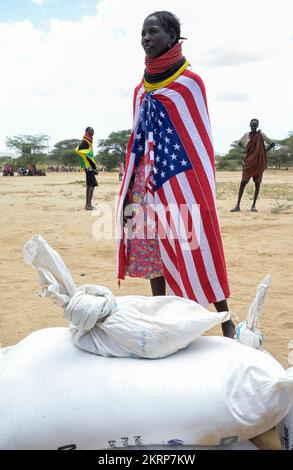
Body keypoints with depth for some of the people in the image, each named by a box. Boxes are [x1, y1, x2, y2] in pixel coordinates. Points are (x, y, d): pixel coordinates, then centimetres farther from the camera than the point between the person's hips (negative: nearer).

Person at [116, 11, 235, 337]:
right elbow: (137, 141, 15)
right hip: (147, 182, 6)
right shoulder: (141, 89, 14)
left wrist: (200, 192, -12)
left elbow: (199, 140, -6)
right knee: (151, 247, 7)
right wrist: (128, 194, 11)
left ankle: (226, 321, 5)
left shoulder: (189, 82, -3)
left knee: (195, 248, -7)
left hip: (180, 181, -6)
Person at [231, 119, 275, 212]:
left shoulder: (261, 135, -2)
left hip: (259, 163, -1)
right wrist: (246, 149, 10)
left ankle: (253, 206, 8)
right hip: (248, 163, 1)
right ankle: (238, 206, -1)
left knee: (257, 184, 1)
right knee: (243, 183, -5)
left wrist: (264, 151, -5)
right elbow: (239, 143, 24)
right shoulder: (246, 135, 5)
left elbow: (272, 144, 2)